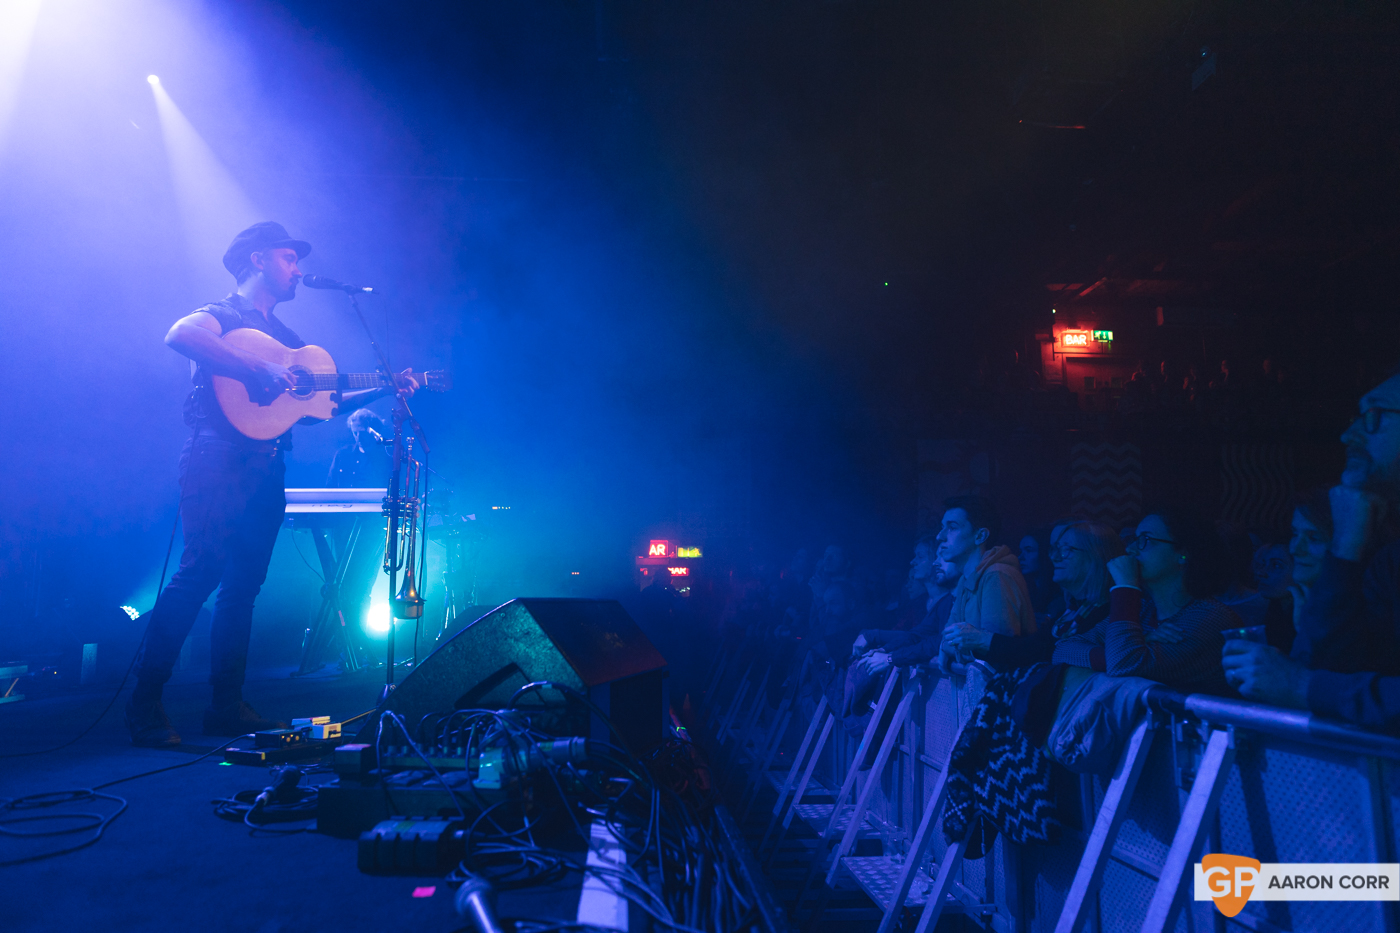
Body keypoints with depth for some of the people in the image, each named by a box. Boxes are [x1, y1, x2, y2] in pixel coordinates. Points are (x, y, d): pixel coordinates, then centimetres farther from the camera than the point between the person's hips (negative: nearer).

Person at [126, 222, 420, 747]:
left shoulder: (287, 339, 25)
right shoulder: (223, 315, 2)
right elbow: (179, 335, -21)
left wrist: (385, 390, 15)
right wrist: (258, 371, -26)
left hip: (266, 470, 7)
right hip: (220, 460, -7)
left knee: (243, 586, 6)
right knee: (200, 572, -14)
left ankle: (227, 706, 12)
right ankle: (144, 705, -6)